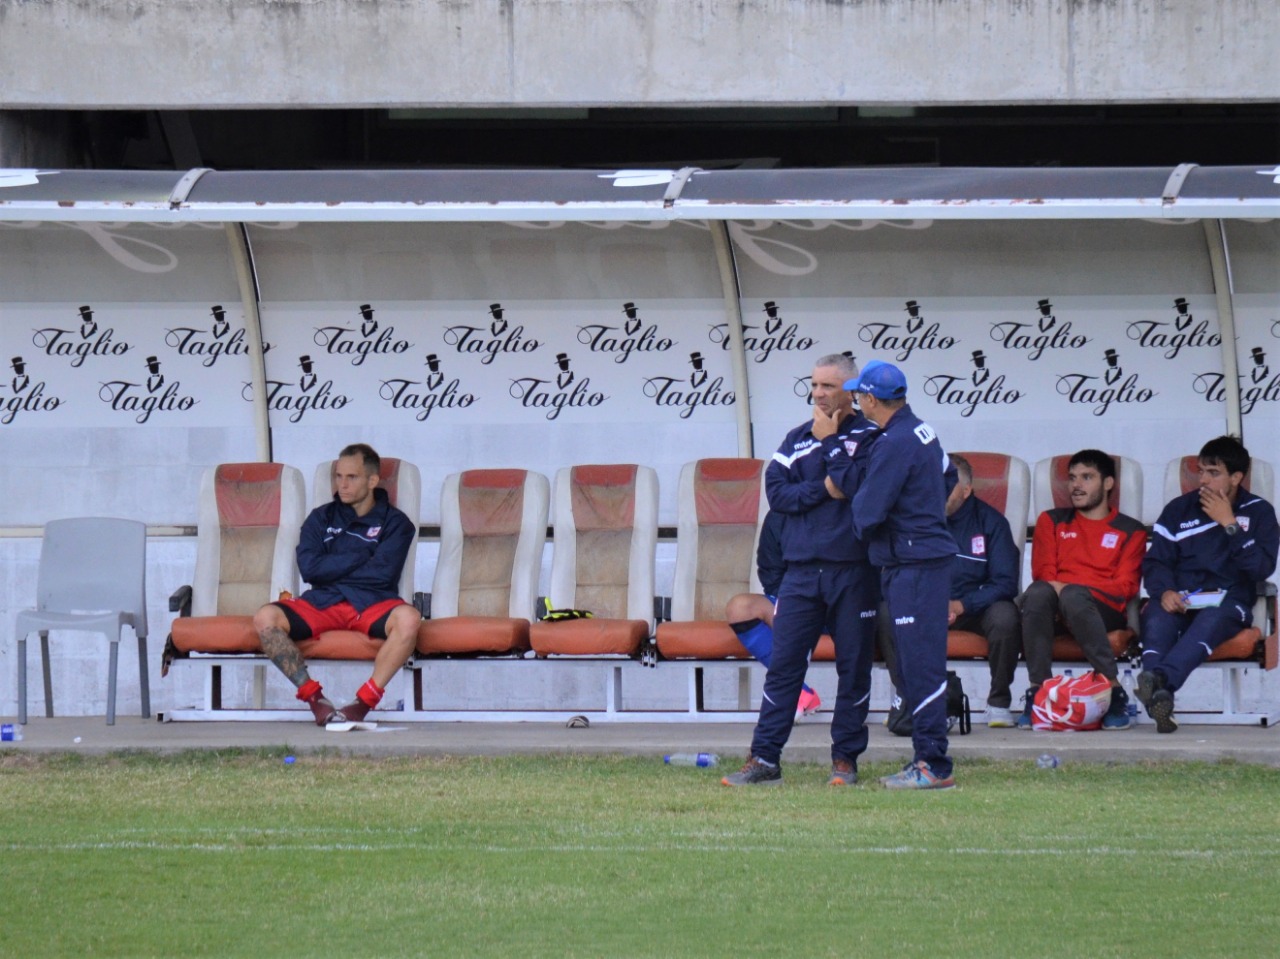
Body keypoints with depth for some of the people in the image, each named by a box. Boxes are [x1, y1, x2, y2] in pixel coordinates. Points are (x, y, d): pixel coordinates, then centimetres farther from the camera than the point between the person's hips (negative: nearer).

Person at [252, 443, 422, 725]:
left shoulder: (394, 522, 13)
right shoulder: (322, 518, 20)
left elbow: (383, 572, -4)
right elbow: (308, 567, 2)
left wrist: (332, 569, 3)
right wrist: (360, 558, 1)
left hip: (372, 603, -2)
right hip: (322, 603, 2)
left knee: (408, 618, -38)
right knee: (265, 618, -27)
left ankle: (363, 702, -34)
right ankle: (315, 698, -25)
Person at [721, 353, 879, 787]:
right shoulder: (797, 439, 13)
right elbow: (776, 492, 2)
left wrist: (829, 439, -11)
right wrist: (824, 490, -10)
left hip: (852, 570, -3)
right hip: (802, 569, 3)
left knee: (853, 666, 3)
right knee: (783, 662, 0)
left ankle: (846, 758, 10)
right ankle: (764, 759, 0)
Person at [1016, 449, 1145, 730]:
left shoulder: (1130, 530, 17)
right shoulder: (1052, 521, 25)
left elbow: (1126, 586, 3)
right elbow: (1043, 573, 12)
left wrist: (1072, 590, -12)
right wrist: (1056, 589, -13)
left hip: (1105, 609, -2)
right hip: (1054, 605, 2)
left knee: (1073, 597, -39)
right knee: (1037, 592, -35)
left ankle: (1114, 691, -35)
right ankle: (1038, 692, -35)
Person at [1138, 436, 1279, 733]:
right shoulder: (1179, 509, 16)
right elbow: (1155, 562, 10)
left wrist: (1229, 524, -8)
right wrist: (1164, 591, -13)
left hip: (1228, 600, -2)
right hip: (1179, 599, 2)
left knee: (1210, 621, -39)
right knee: (1156, 618, -34)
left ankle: (1159, 679, -64)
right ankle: (1159, 694, -58)